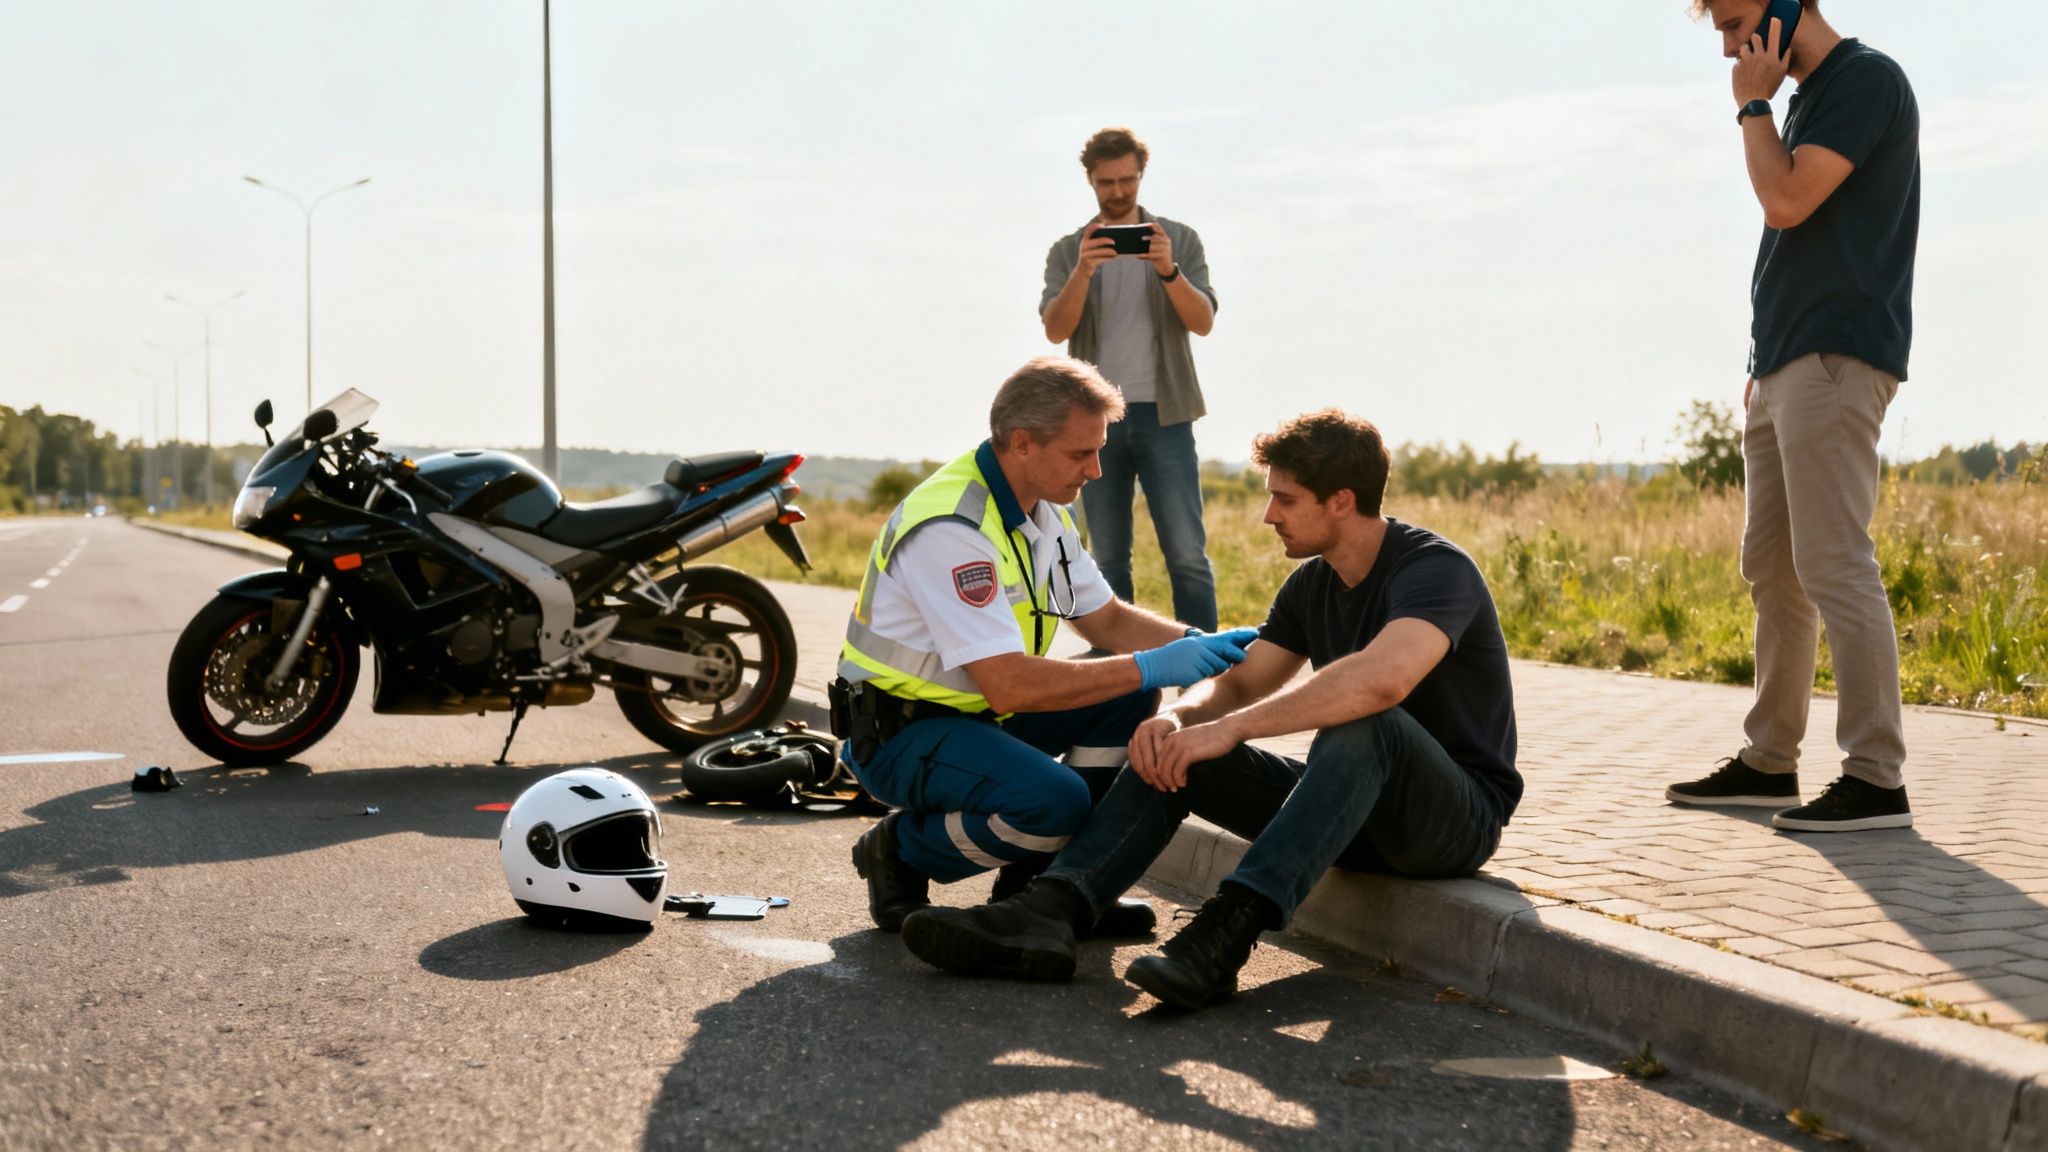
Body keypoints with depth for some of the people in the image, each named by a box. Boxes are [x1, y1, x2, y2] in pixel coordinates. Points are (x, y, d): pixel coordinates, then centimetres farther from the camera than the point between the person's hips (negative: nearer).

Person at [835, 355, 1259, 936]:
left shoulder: (1044, 510, 4)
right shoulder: (950, 527, -27)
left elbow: (1108, 620, 13)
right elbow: (1009, 685, -32)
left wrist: (1203, 645, -6)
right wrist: (1152, 667, -28)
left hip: (980, 713, 9)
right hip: (898, 733, -9)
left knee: (1130, 698, -1)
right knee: (1055, 799, -30)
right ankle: (899, 852, -4)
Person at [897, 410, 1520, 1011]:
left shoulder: (1436, 568, -20)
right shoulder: (1311, 585, 8)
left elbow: (1382, 679, -39)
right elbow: (1239, 685, 8)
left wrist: (1230, 728, -36)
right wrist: (1175, 718, -16)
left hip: (1461, 814, -8)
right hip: (1357, 812, 8)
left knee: (1362, 722, -39)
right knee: (1170, 749, -6)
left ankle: (1226, 930, -46)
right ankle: (1048, 913, -26)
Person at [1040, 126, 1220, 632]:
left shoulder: (1179, 240, 8)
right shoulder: (1068, 250, 10)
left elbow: (1204, 321, -4)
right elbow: (1056, 330, -4)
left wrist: (1168, 271, -22)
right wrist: (1083, 272, -21)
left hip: (1163, 414, -1)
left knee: (1187, 553, -8)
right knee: (1108, 557, 4)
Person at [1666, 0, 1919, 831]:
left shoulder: (1866, 79, -7)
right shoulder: (1811, 98, 20)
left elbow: (1786, 201, -18)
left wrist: (1753, 103, -4)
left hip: (1835, 362, -10)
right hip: (1786, 368, 10)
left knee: (1833, 566, -12)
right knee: (1771, 569, 11)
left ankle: (1876, 779, -11)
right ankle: (1769, 761, 17)